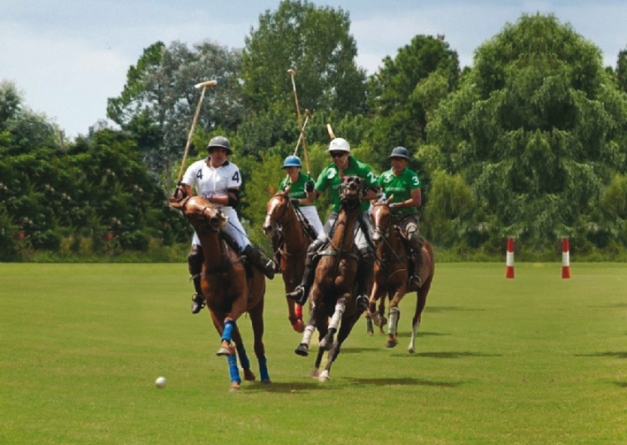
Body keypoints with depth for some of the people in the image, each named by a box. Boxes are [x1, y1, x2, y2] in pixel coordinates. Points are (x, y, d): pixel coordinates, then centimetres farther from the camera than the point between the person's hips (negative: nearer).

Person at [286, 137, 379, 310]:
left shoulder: (362, 169, -5)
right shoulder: (329, 172, 4)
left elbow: (375, 194, -4)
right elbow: (313, 196, 4)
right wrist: (310, 191, -19)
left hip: (359, 215, -3)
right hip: (338, 215, 4)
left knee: (365, 251, -24)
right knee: (314, 247, -8)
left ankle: (362, 294, -18)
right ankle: (303, 289, -6)